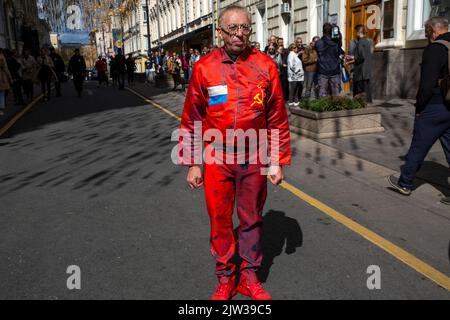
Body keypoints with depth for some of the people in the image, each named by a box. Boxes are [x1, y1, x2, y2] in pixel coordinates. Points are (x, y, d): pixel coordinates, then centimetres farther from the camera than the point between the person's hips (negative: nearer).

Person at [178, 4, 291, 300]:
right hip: (217, 159, 0)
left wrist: (278, 162, 1)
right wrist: (192, 164, 1)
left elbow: (278, 118, 1)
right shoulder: (204, 68, -3)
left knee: (252, 219, 12)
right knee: (220, 221, 9)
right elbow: (191, 120, 2)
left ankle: (250, 278, 31)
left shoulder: (265, 66, -2)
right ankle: (225, 280, 28)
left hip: (254, 159, 1)